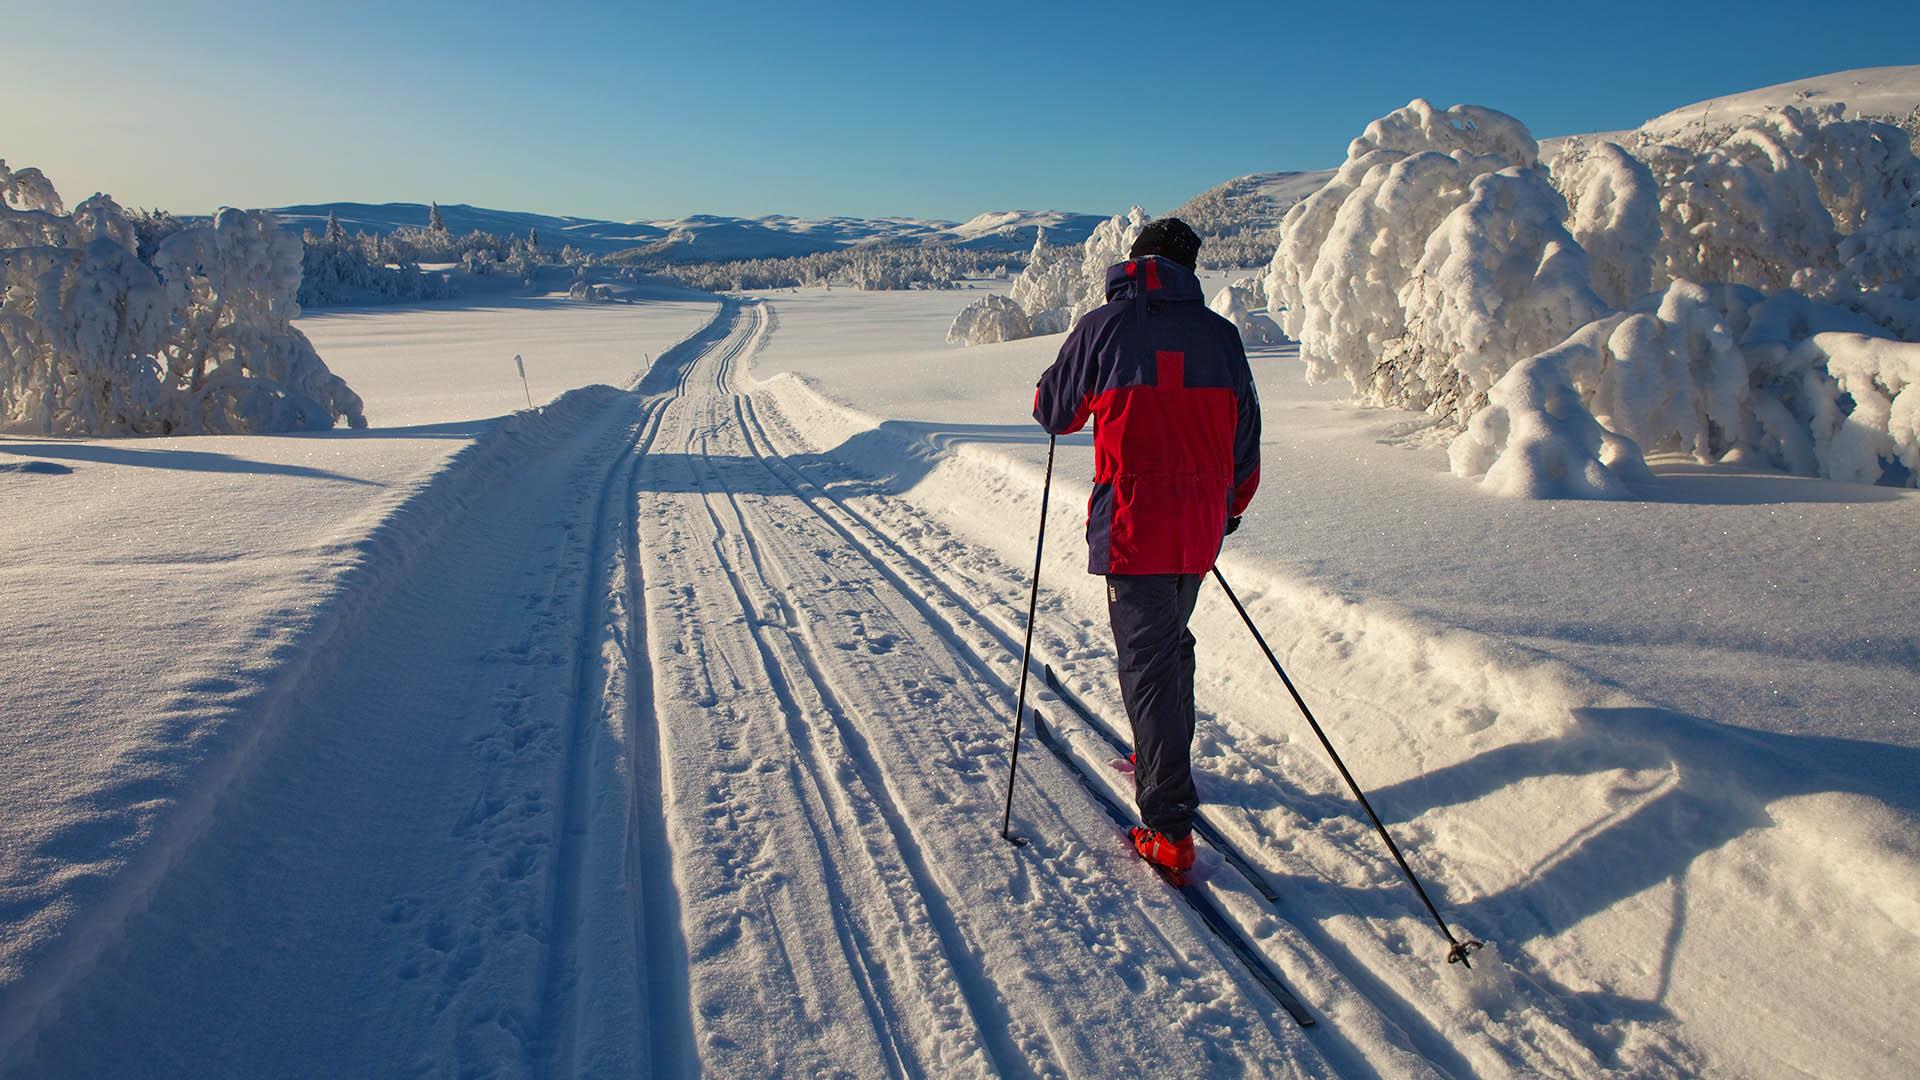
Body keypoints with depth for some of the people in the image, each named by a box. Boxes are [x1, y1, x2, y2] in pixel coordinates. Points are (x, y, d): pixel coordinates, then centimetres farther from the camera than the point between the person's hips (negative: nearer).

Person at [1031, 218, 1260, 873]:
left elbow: (1054, 413, 8)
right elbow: (1246, 438, 11)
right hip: (1200, 527, 4)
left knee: (1147, 666, 0)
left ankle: (1170, 830, 2)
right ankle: (1161, 759, 42)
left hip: (1134, 524, -4)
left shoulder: (1104, 327, -4)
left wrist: (1053, 393, 32)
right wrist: (1231, 506, 27)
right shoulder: (1219, 333, 6)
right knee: (1171, 643, 25)